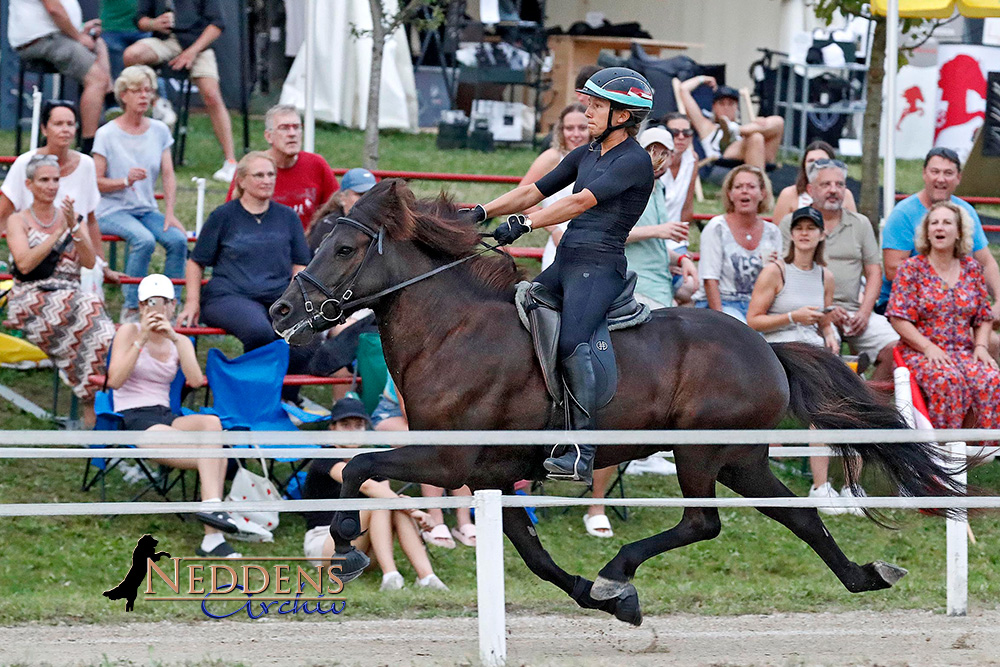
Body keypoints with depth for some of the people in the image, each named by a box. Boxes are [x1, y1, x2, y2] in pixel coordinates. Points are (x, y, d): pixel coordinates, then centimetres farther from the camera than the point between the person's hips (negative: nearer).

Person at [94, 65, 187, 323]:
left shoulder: (159, 131, 8)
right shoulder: (107, 134, -6)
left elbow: (169, 176, 4)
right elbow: (96, 183, -7)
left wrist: (170, 214, -8)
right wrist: (126, 181, -24)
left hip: (146, 209, 5)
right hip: (112, 210, -5)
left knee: (178, 239, -22)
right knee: (144, 240, -33)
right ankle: (131, 309, -24)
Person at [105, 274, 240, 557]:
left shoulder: (180, 342, 16)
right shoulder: (128, 332, 4)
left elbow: (195, 381, -4)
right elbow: (115, 380, -11)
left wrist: (175, 339, -14)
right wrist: (142, 340, -16)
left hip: (166, 417, 5)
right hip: (132, 418, -5)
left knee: (211, 423, -31)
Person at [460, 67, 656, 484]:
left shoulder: (635, 161, -8)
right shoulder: (586, 155, 19)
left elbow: (582, 201, -18)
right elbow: (533, 192, 18)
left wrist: (526, 225, -23)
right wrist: (482, 212, 6)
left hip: (599, 266, -9)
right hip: (564, 264, 9)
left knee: (570, 344, -28)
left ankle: (583, 456, -30)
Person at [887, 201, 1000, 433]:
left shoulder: (972, 269, 15)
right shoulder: (912, 269, 3)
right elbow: (898, 318, -3)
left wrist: (981, 347, -2)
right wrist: (928, 347, -15)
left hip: (964, 351, 3)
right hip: (919, 352, -3)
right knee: (948, 379, -37)